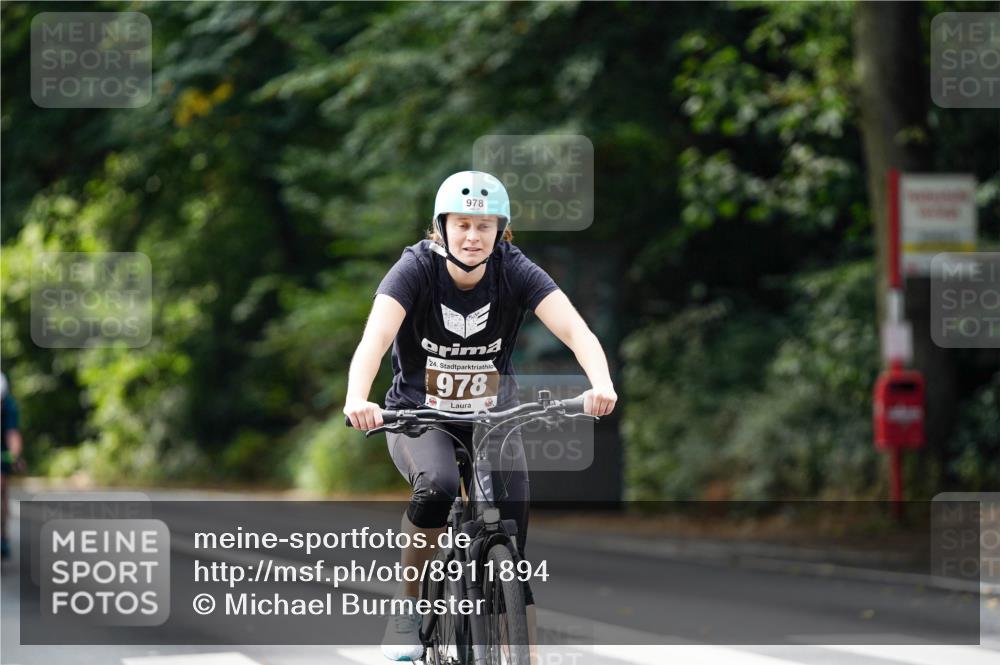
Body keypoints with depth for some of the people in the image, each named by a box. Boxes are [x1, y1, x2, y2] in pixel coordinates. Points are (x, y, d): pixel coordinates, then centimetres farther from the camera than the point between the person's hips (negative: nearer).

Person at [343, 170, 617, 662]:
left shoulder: (514, 272, -14)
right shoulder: (416, 269, -18)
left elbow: (574, 330, -27)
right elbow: (375, 338, -34)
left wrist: (601, 385, -48)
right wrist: (356, 400, -54)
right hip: (418, 414, -2)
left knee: (513, 544, -15)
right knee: (437, 487, -34)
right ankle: (407, 604, -14)